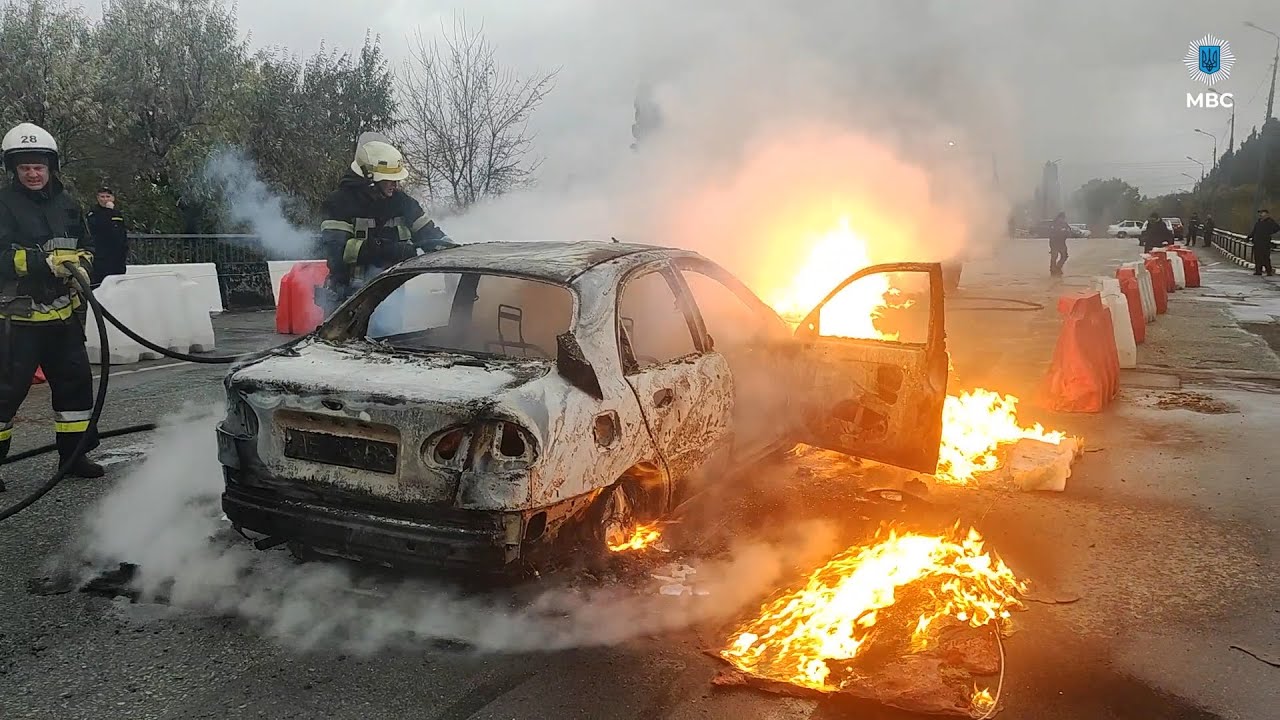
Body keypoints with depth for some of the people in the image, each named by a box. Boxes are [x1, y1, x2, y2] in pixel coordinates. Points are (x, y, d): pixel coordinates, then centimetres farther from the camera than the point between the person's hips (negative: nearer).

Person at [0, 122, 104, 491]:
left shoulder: (66, 205, 10)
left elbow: (86, 247, 17)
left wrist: (80, 265, -4)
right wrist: (44, 261, -29)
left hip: (63, 313, 6)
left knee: (76, 381, 10)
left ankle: (73, 454, 22)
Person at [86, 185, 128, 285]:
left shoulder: (118, 213, 17)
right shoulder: (93, 213, 0)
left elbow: (124, 233, 22)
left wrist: (126, 250, 15)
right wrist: (109, 210, -17)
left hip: (118, 257, 6)